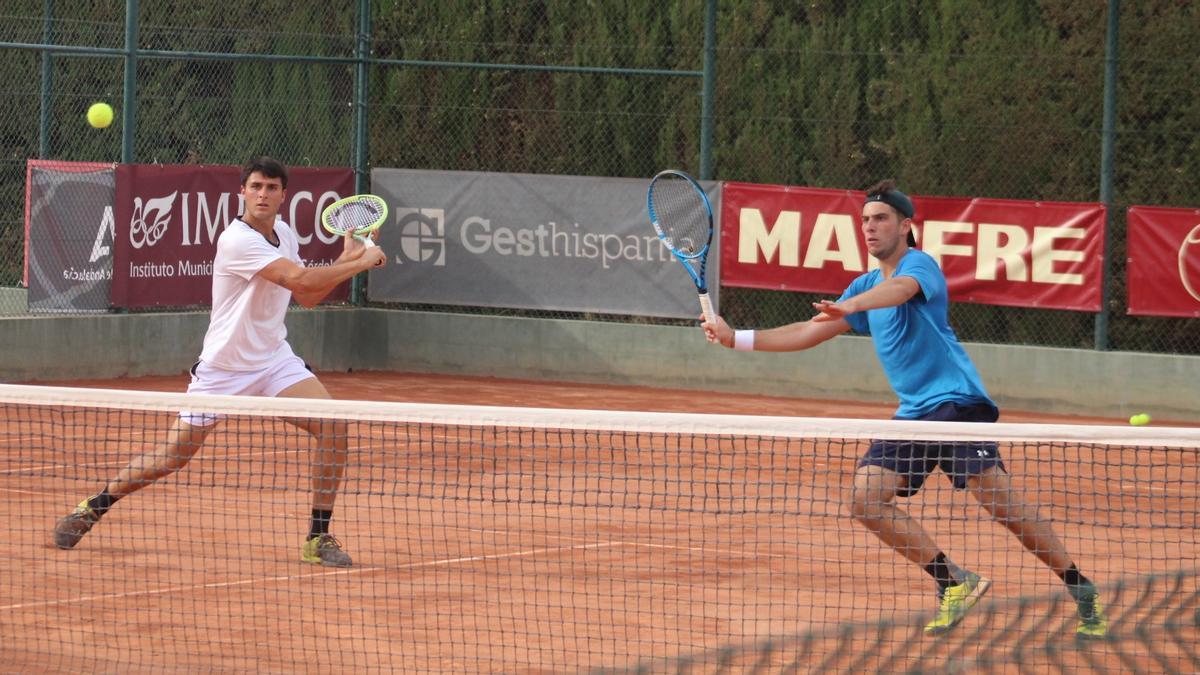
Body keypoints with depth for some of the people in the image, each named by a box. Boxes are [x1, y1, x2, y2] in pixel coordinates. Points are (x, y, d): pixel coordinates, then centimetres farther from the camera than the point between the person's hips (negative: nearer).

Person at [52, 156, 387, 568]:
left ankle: (318, 538, -7)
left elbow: (307, 297, 14)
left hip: (274, 360, 6)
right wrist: (359, 264, -19)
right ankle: (91, 509, 24)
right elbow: (301, 280, -30)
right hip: (222, 368, -6)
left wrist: (346, 259, 2)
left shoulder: (285, 234, 5)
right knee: (171, 459, 0)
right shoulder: (237, 241, -22)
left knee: (333, 428, -16)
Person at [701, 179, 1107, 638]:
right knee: (866, 498, -9)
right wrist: (736, 338, 16)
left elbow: (900, 289, -30)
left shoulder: (918, 264, -6)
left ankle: (1080, 590, -7)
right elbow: (810, 333, 23)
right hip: (912, 414, 8)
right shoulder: (866, 285, 19)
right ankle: (954, 583, -1)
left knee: (999, 500, -18)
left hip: (956, 401, -8)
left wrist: (849, 306, -50)